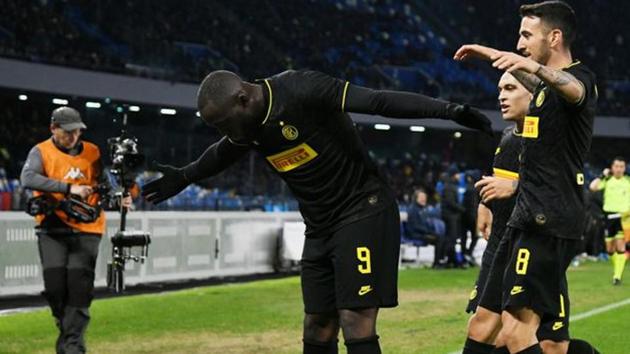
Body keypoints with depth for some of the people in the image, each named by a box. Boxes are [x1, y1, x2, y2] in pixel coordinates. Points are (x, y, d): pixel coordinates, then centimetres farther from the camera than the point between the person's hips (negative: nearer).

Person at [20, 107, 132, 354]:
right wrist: (69, 188, -30)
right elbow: (28, 178, -21)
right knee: (54, 284, -7)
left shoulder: (93, 153, 7)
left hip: (87, 229, 1)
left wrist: (119, 199, -18)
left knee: (79, 285, -8)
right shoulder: (41, 152, -2)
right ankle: (66, 328, 20)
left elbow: (105, 186, 6)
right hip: (52, 230, -1)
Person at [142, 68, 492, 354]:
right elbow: (223, 154, 29)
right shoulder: (247, 125, 4)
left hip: (363, 213, -8)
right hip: (320, 227, 8)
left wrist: (445, 109, -31)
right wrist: (184, 177, 41)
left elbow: (378, 101, -25)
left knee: (356, 325, -15)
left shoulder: (300, 91, -20)